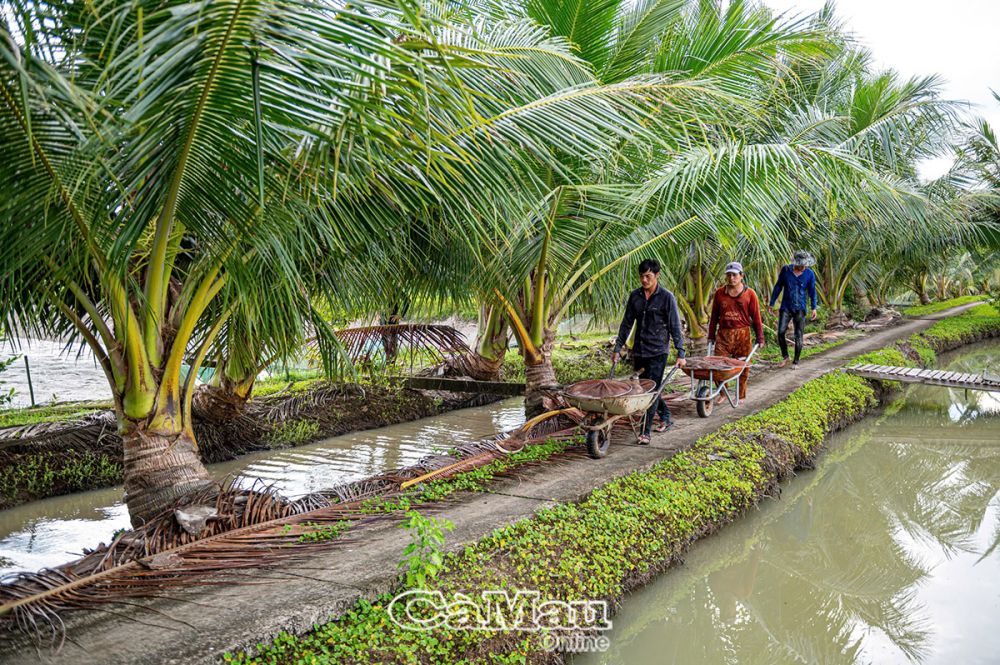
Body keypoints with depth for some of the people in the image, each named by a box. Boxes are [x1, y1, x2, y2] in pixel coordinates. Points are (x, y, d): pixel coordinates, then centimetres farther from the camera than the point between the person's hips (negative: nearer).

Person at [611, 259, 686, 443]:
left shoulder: (667, 297, -7)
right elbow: (627, 324, 11)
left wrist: (680, 353, -10)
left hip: (658, 351, -5)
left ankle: (646, 432, -4)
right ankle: (665, 417, 34)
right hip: (639, 351, 5)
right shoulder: (635, 296, 6)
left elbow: (675, 327, -7)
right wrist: (618, 348, 9)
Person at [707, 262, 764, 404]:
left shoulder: (749, 294, 0)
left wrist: (759, 338, 0)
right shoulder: (719, 294, 6)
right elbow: (714, 316, 12)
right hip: (723, 334, 2)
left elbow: (756, 317, 1)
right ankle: (723, 393, 15)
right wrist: (711, 336, 11)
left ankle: (741, 396, 19)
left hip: (742, 335, -2)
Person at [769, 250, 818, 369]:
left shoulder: (810, 274, -2)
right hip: (786, 307, 0)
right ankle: (785, 357, 11)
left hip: (800, 309, 0)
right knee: (780, 332, -10)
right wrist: (772, 303, 9)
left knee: (798, 336, 0)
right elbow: (778, 287, 7)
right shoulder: (786, 270, -1)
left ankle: (796, 362, 13)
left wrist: (814, 308, 2)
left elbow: (812, 291, 7)